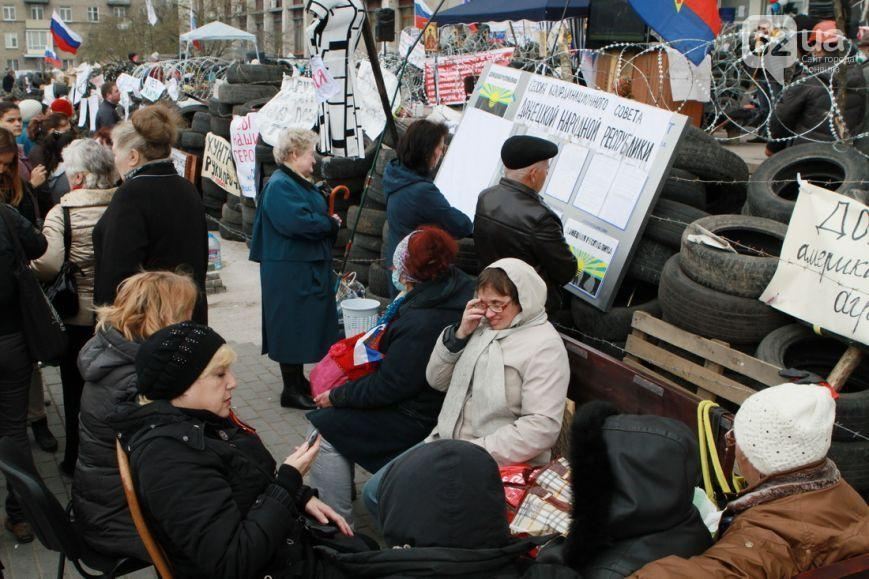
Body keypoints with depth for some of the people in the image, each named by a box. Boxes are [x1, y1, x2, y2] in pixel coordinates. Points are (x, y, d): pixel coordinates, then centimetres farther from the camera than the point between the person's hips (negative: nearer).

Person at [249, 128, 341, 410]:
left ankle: (299, 381, 28)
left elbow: (317, 215, 24)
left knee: (306, 324, 16)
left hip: (310, 267, 10)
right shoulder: (279, 186, -16)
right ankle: (291, 391, 5)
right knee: (292, 325, -3)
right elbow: (299, 221, -28)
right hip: (290, 272, -10)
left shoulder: (301, 184, 18)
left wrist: (330, 222, 1)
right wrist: (331, 223, -13)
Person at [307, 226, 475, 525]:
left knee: (325, 426, -6)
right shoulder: (460, 286, -3)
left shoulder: (422, 322, -32)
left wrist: (336, 396, -11)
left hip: (416, 419, -10)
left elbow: (389, 386, -23)